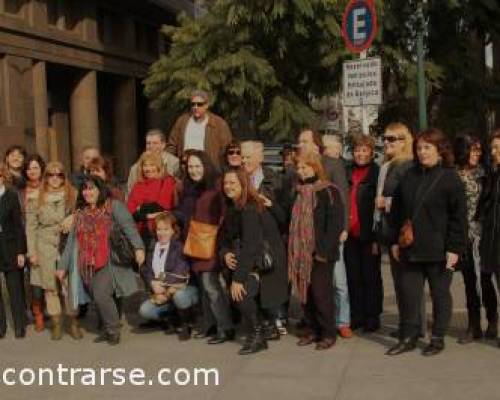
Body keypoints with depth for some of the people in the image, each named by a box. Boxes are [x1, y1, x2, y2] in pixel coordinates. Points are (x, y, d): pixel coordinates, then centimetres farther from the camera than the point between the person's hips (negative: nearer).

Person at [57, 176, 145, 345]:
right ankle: (108, 330, 17)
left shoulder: (114, 206, 0)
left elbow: (129, 227, -13)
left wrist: (138, 247, -29)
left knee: (101, 295, -18)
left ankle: (113, 330, -1)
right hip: (88, 265, 6)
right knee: (99, 299, 2)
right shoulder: (80, 213, 17)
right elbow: (71, 241, 19)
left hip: (110, 261, -6)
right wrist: (63, 266, 16)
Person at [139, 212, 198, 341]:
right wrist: (153, 285, -15)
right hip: (161, 292, 5)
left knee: (179, 295, -39)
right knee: (144, 310, -16)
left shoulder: (180, 245, -10)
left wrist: (164, 284, -21)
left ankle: (185, 325, -9)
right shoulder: (153, 246, 9)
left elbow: (181, 272, -20)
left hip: (184, 288, -5)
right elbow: (146, 270, 4)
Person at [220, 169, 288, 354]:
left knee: (242, 292, -24)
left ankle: (257, 337, -5)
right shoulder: (232, 208, 7)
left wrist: (238, 278, -28)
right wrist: (225, 254, -12)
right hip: (244, 260, 8)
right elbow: (224, 237, 11)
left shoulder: (250, 208, -20)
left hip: (265, 261, -8)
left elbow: (250, 245, -26)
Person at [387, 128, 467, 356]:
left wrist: (454, 248, -13)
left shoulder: (450, 177, -5)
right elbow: (397, 210, 13)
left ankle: (438, 339, 19)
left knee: (440, 295, 8)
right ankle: (408, 338, 17)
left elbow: (459, 215, -8)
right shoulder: (410, 176, 9)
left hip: (438, 250, -4)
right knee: (409, 293, 6)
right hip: (410, 248, 4)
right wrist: (395, 241, 9)